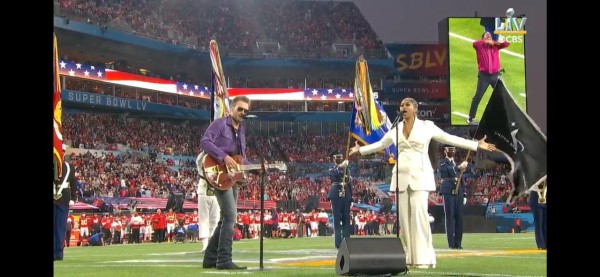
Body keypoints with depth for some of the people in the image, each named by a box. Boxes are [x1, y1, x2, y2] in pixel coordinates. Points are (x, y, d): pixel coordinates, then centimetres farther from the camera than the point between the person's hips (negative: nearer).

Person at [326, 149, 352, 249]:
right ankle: (338, 243, -4)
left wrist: (351, 198, 14)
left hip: (346, 195, 5)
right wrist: (340, 167, -36)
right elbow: (333, 176, -22)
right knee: (337, 218, -4)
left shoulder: (345, 168, 16)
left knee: (346, 218, 4)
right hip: (336, 195, -5)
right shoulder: (332, 168, 1)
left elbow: (349, 183, 17)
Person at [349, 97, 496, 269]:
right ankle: (409, 257, 7)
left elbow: (450, 139, 3)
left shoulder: (427, 126, 1)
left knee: (418, 214, -16)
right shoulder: (395, 128, 12)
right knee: (404, 216, 1)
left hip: (420, 176, -4)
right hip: (401, 176, 4)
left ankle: (423, 258, -14)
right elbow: (380, 144, 27)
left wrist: (476, 145, -1)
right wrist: (361, 150, 30)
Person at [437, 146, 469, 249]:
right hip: (448, 193, -5)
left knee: (459, 217, 1)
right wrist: (458, 167, -31)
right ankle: (451, 243, -7)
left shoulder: (458, 163, 22)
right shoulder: (441, 162, 6)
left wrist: (464, 195, 14)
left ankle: (458, 243, 5)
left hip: (459, 193, 5)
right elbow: (446, 171, -16)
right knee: (450, 217, -7)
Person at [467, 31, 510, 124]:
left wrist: (494, 42, -10)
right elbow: (474, 43, -18)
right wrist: (486, 42, -14)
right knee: (478, 97, -2)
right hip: (484, 75, -3)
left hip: (495, 75, 3)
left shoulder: (495, 46, 11)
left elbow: (507, 44, 3)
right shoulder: (480, 46, 3)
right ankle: (470, 117, 5)